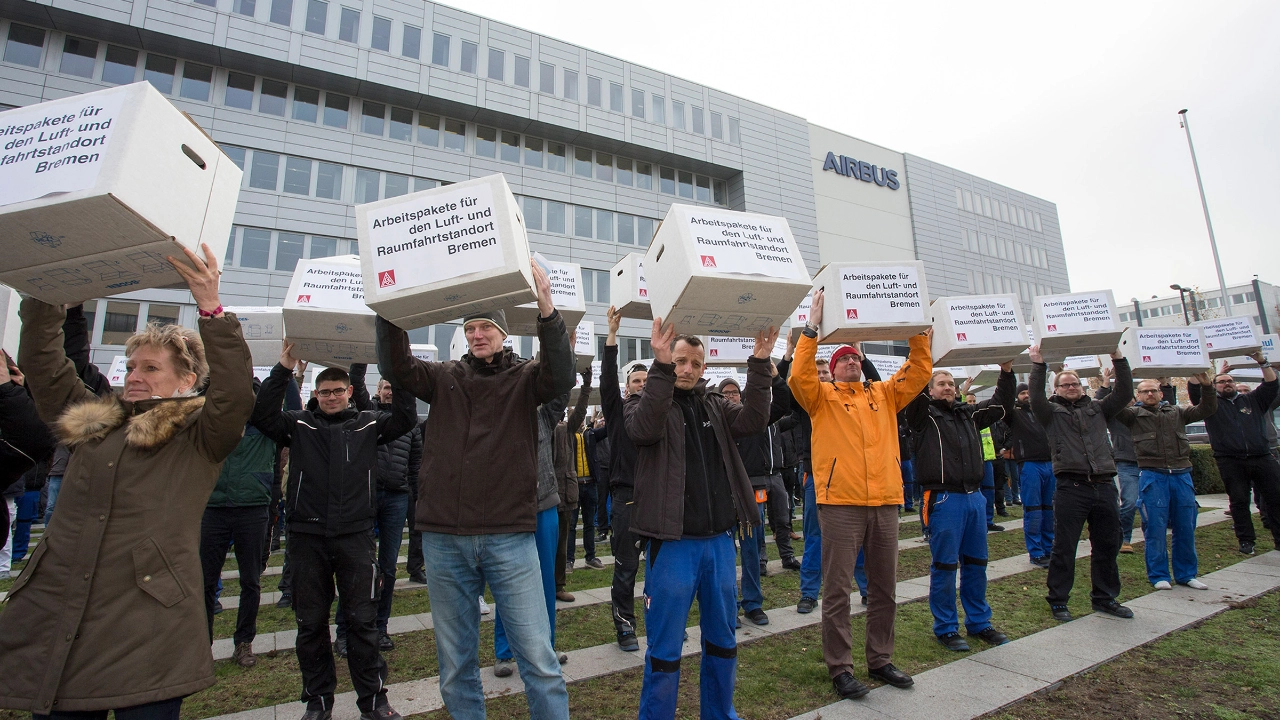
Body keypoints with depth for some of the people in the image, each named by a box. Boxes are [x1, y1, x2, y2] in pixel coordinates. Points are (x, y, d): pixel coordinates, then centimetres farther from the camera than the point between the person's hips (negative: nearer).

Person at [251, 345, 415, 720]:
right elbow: (262, 416, -7)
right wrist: (282, 370, -15)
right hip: (308, 537, 1)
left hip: (355, 535, -1)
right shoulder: (300, 425, 8)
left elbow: (404, 419, -8)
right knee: (310, 623, 13)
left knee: (362, 621, 5)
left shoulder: (367, 424, 6)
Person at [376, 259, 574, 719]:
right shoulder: (444, 378, 9)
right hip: (445, 539, 3)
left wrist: (546, 311, -30)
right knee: (455, 664, 16)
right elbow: (397, 368, -5)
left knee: (538, 658, 2)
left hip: (510, 538, -2)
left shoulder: (524, 378, 2)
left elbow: (561, 377, -17)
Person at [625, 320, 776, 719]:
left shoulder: (714, 405, 10)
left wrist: (759, 365, -15)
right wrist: (661, 366, -31)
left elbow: (752, 420, -6)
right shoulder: (646, 402, -2)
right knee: (665, 649, 6)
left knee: (723, 640, 20)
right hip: (672, 543, -5)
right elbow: (644, 428, -24)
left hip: (719, 541, 5)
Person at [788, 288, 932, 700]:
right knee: (838, 589, 2)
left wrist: (919, 332, 0)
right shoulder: (823, 397, 3)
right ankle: (840, 668, 15)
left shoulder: (884, 394, 15)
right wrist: (812, 330, -18)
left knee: (884, 587, 15)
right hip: (840, 503, -5)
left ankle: (880, 659, 32)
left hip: (885, 502, 5)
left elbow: (919, 372, 9)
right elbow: (799, 378, -15)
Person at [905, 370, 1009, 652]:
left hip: (975, 497, 6)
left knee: (976, 564, 15)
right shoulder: (923, 413, -2)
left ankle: (979, 623, 30)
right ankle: (946, 628, 14)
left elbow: (1001, 403, 22)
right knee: (944, 565, 2)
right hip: (943, 500, -6)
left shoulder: (969, 414, 16)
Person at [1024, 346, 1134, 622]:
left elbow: (1125, 393, 6)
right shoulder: (1052, 412, 6)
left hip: (1104, 486, 4)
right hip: (1071, 488, -4)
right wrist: (1038, 365, -16)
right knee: (1064, 548, 1)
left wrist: (1118, 360, 0)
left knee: (1108, 547, 14)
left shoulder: (1097, 408, 17)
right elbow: (1036, 397, -13)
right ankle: (1058, 600, 11)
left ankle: (1105, 598, 29)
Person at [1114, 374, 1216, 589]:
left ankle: (1186, 574, 22)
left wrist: (1207, 386, -3)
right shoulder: (1134, 414, 4)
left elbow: (1207, 409, 11)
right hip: (1153, 476, -4)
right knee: (1156, 527, -1)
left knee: (1186, 527, 8)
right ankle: (1159, 575, 9)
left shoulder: (1176, 412, 16)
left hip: (1181, 475, 4)